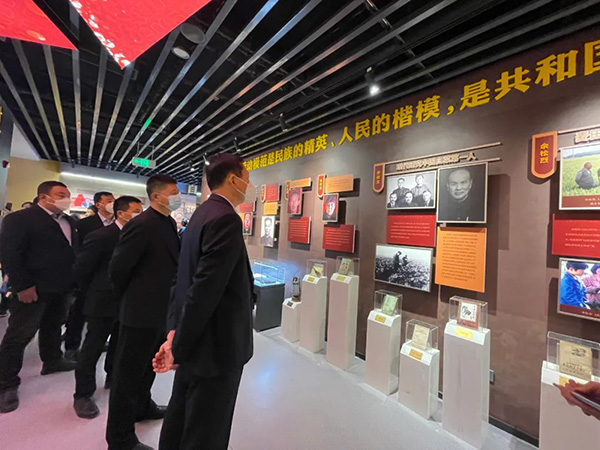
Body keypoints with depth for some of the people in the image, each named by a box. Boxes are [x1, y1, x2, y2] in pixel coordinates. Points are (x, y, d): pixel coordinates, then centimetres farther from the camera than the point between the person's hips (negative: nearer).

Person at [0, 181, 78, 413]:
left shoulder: (69, 222, 10)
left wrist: (73, 280, 7)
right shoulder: (20, 218, -11)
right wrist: (23, 286, -19)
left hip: (61, 288, 7)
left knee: (53, 326, 21)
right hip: (34, 289, -7)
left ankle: (52, 361, 39)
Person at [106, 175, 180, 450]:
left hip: (161, 309, 9)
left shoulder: (169, 223, 6)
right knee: (129, 373, 10)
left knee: (149, 366, 27)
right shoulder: (141, 225, -22)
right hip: (142, 311, -9)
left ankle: (142, 407, 49)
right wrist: (128, 298, -2)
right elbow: (117, 268, -17)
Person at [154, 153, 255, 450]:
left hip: (196, 343, 9)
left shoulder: (202, 213, 8)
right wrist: (178, 347, -15)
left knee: (180, 421, 26)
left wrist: (174, 332, 5)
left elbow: (186, 278, 6)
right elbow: (205, 289, -27)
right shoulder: (226, 219, -22)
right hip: (216, 347, -9)